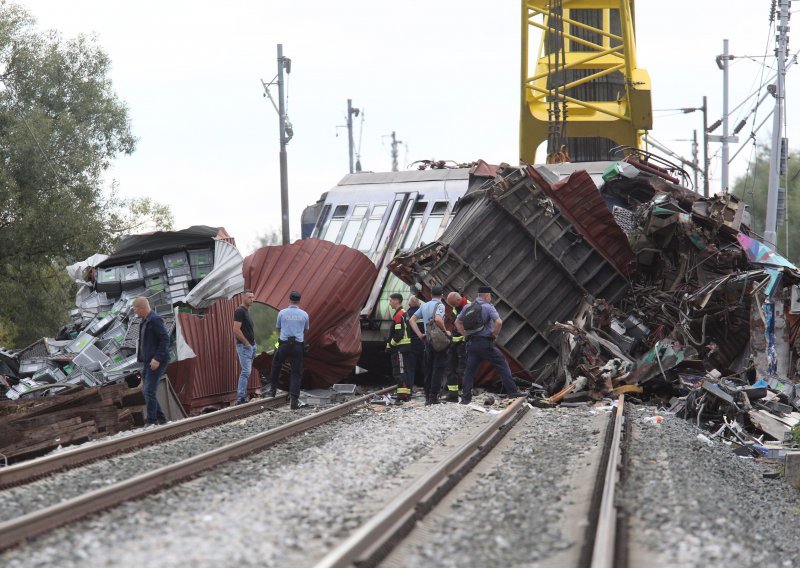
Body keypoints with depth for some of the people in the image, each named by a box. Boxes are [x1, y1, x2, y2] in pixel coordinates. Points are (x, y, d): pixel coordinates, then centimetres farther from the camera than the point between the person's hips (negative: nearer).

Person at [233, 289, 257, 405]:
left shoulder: (247, 312, 16)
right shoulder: (239, 311, -13)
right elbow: (236, 330, -21)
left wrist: (253, 343, 16)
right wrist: (246, 343, -16)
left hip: (251, 346, 10)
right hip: (244, 346, -10)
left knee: (246, 372, 11)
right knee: (246, 372, -13)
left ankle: (244, 397, 15)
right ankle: (241, 398, -14)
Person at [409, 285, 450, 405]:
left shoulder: (424, 306, 13)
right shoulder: (439, 305, -9)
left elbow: (412, 320, 14)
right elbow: (438, 319, -28)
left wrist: (420, 335, 12)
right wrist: (445, 331, -15)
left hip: (427, 340, 7)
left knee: (428, 369, 12)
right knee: (438, 369, -3)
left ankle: (427, 397, 13)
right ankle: (434, 396, -7)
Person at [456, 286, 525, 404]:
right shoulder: (488, 307, -8)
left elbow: (457, 322, 19)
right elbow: (499, 322, -20)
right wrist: (494, 335, -5)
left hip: (471, 343, 5)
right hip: (485, 343, -5)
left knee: (469, 369, 10)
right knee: (502, 365, 3)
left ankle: (466, 397, 8)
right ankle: (512, 391, 1)